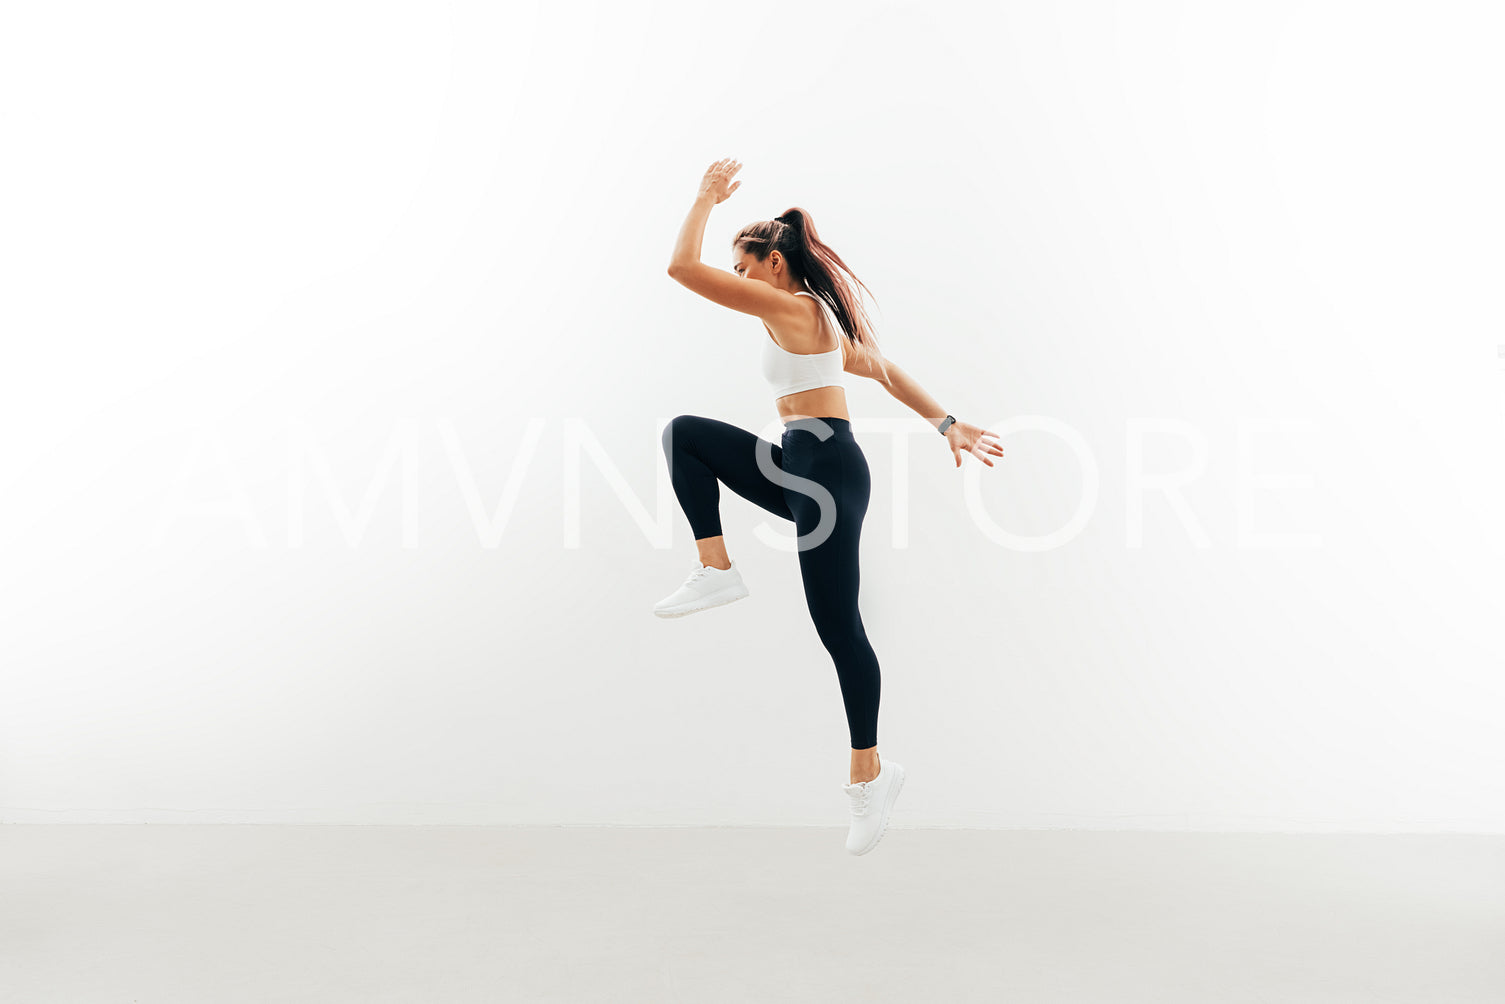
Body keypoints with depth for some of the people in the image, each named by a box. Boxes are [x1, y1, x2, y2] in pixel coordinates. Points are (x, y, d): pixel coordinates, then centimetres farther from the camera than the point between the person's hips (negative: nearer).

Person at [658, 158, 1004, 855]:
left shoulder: (793, 309, -10)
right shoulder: (821, 318, 21)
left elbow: (683, 267, -14)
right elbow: (883, 371, 26)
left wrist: (706, 197, 0)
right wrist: (947, 425, 27)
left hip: (827, 469, -10)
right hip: (798, 469, 10)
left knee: (837, 626, -4)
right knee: (683, 434, 3)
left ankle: (869, 773, 7)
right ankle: (717, 571, -2)